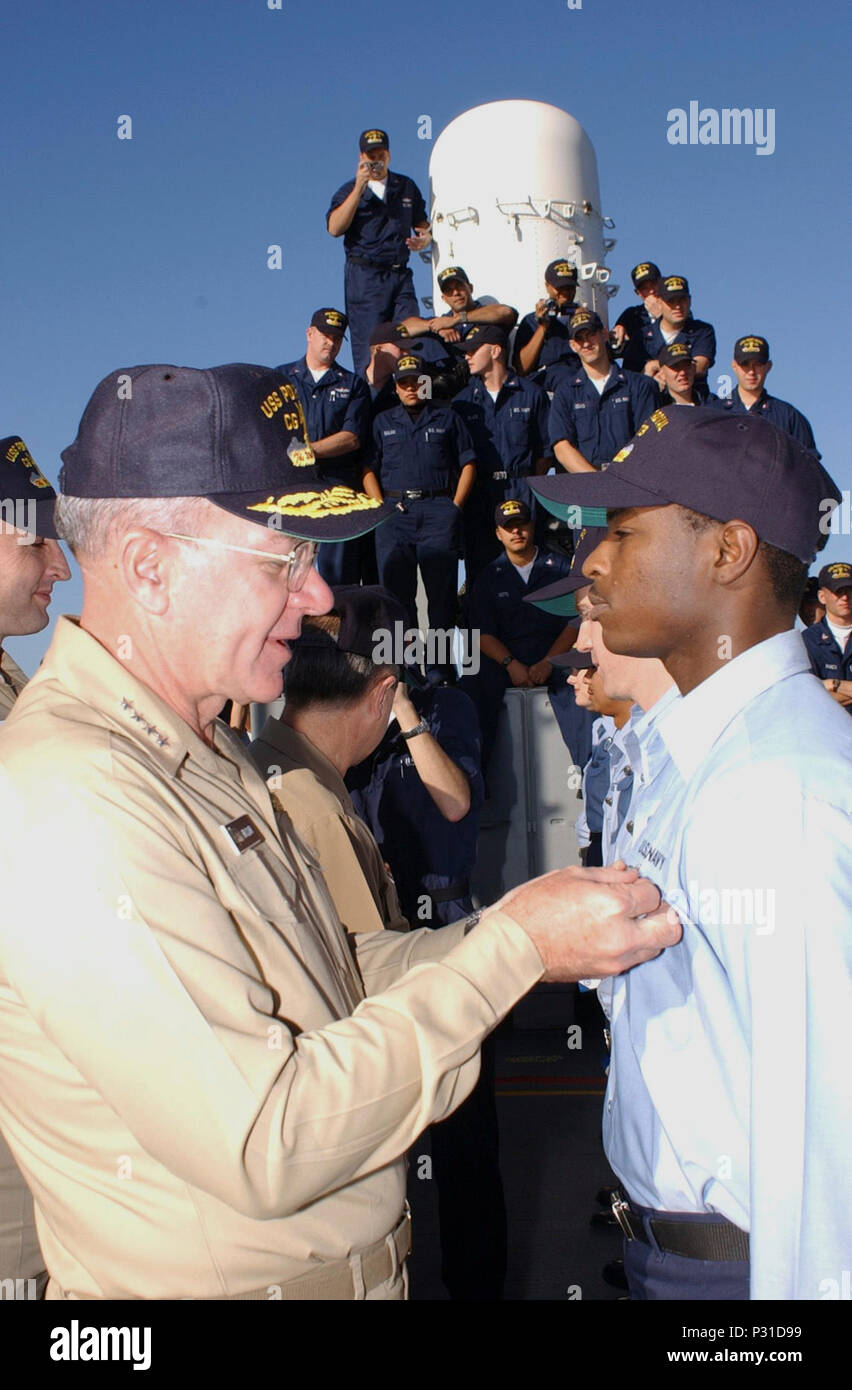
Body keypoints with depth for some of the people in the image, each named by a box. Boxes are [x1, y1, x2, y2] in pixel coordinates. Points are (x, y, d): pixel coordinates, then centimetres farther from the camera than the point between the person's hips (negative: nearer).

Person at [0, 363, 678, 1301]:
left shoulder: (200, 749, 5)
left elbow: (318, 984, 5)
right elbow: (266, 1146, -29)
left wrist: (538, 934, -4)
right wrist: (511, 946, -25)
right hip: (211, 1281, -8)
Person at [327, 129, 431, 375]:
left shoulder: (407, 186, 17)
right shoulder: (350, 190, 7)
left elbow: (421, 222, 28)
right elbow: (335, 228, -10)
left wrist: (424, 237, 3)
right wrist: (359, 188, -13)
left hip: (400, 274, 3)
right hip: (364, 274, -3)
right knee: (369, 345, -8)